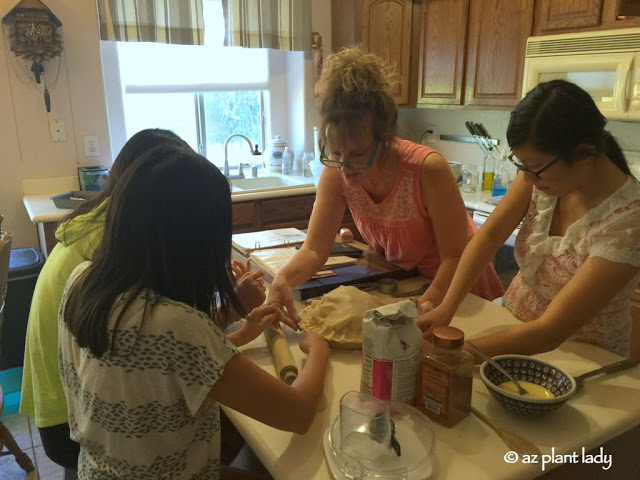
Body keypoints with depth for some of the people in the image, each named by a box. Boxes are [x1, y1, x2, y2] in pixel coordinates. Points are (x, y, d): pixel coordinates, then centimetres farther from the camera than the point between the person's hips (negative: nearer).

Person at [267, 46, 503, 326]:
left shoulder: (428, 170, -31)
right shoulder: (335, 173, -19)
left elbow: (455, 257, -25)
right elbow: (314, 249, -19)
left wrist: (429, 302, -42)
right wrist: (283, 280, -39)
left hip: (454, 286, -2)